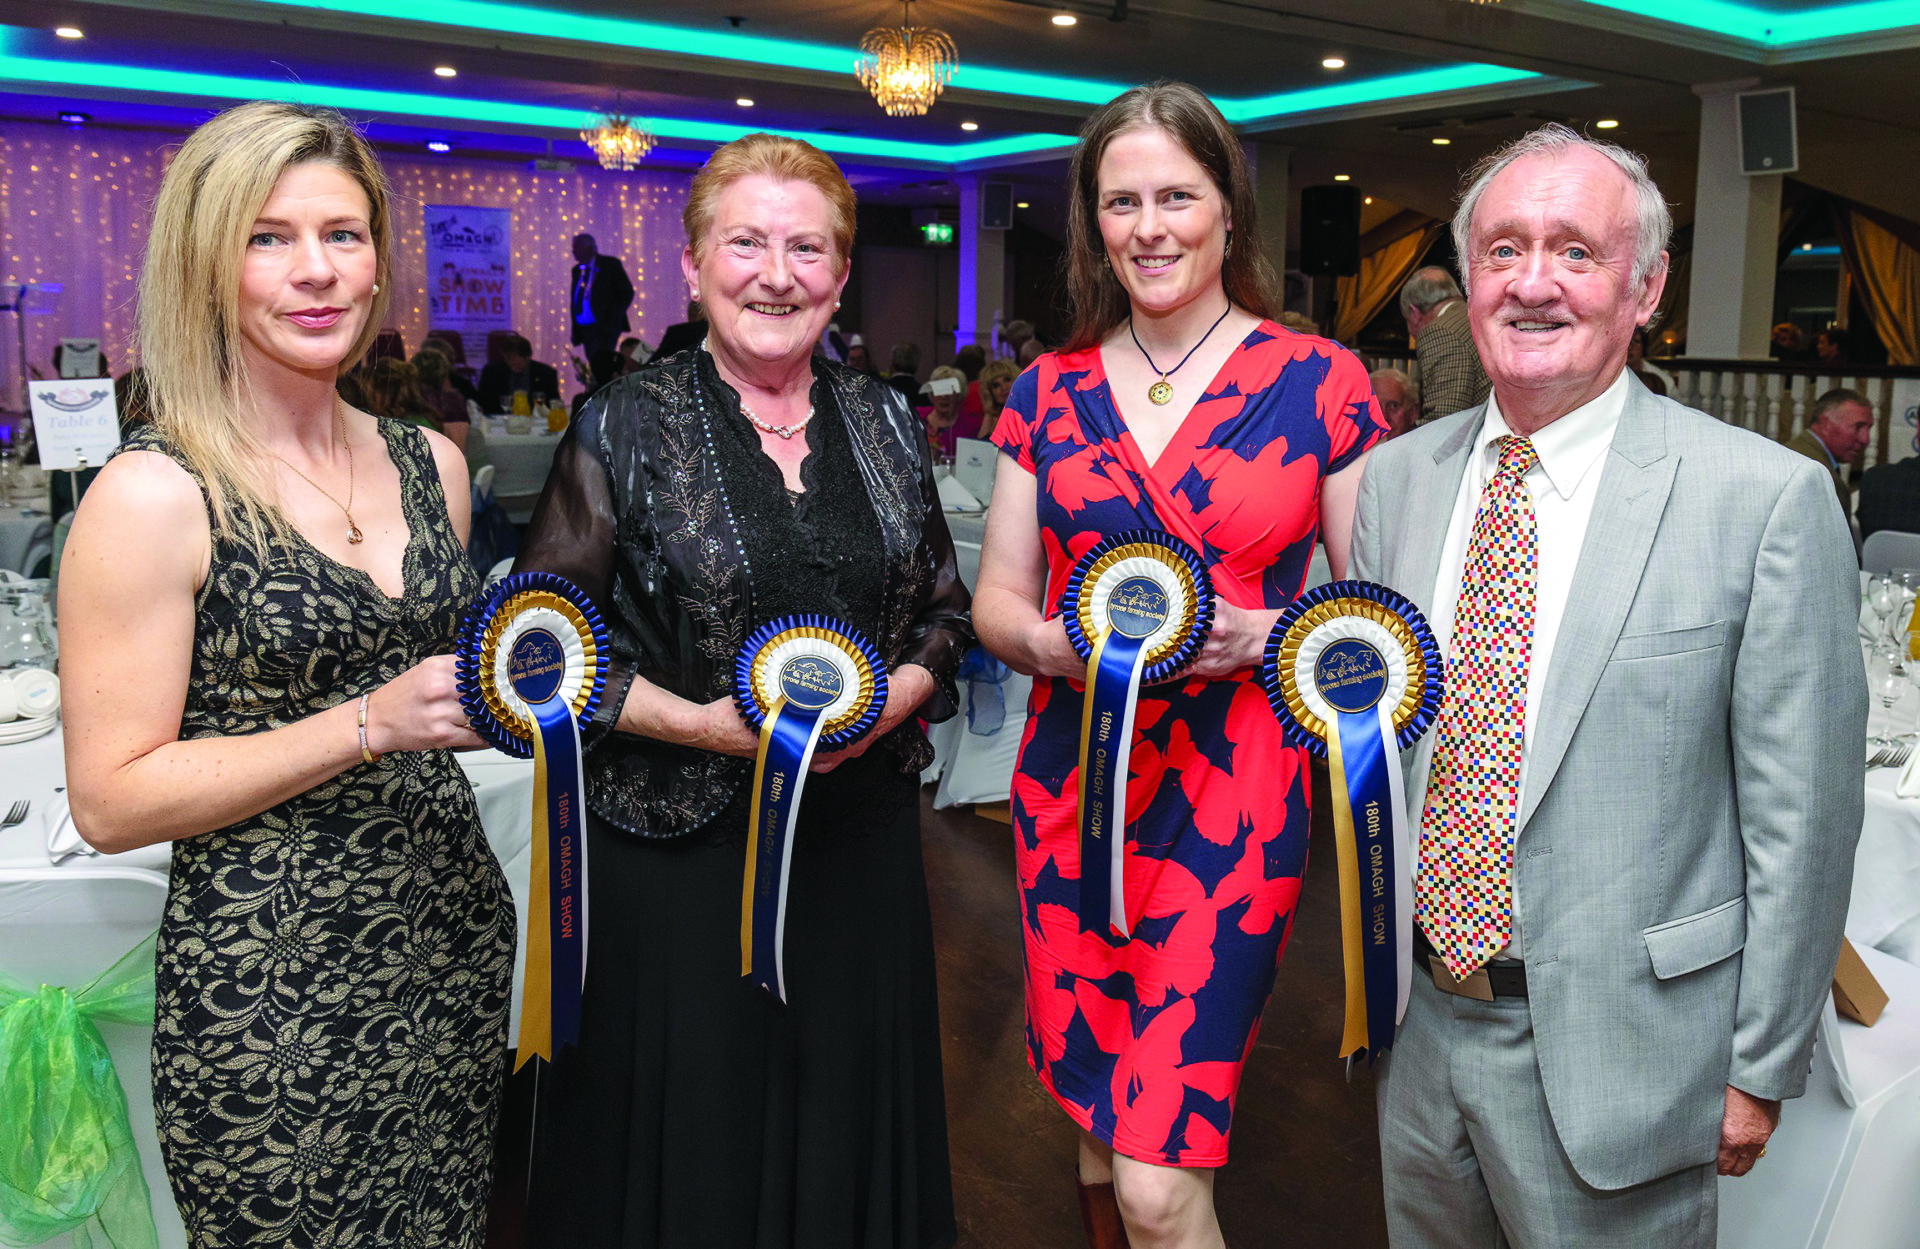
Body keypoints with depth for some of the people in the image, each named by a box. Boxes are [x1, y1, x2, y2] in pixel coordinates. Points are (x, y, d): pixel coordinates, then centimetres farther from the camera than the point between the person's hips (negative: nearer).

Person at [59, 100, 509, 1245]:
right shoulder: (153, 496, -13)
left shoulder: (431, 462, 5)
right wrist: (370, 724, -22)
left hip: (452, 939, 6)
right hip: (268, 984, -5)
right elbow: (111, 800, -14)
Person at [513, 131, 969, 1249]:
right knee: (692, 1148, 8)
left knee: (850, 1132, 13)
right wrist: (701, 723, -16)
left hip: (861, 843, 3)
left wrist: (896, 696, -8)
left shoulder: (887, 424, 7)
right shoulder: (627, 428, -4)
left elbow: (945, 612, 13)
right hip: (679, 850, -3)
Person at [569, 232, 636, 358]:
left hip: (605, 327, -6)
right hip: (584, 328, 6)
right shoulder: (577, 270, 16)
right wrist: (575, 329, 8)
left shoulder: (610, 264, -3)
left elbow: (627, 292, -5)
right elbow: (575, 298, 20)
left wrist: (611, 318, -13)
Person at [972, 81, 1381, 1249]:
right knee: (1093, 1109, 17)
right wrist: (1054, 642, -12)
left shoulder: (1320, 383, -3)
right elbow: (996, 598, 10)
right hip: (1072, 784, 4)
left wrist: (1260, 637, -18)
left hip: (1233, 791, -3)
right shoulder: (1050, 390, 6)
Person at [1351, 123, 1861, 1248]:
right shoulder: (1396, 476, 1)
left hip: (1615, 1048, -4)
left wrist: (1760, 1071, -6)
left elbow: (1801, 818, -10)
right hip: (1417, 1019, 5)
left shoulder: (1768, 498, -14)